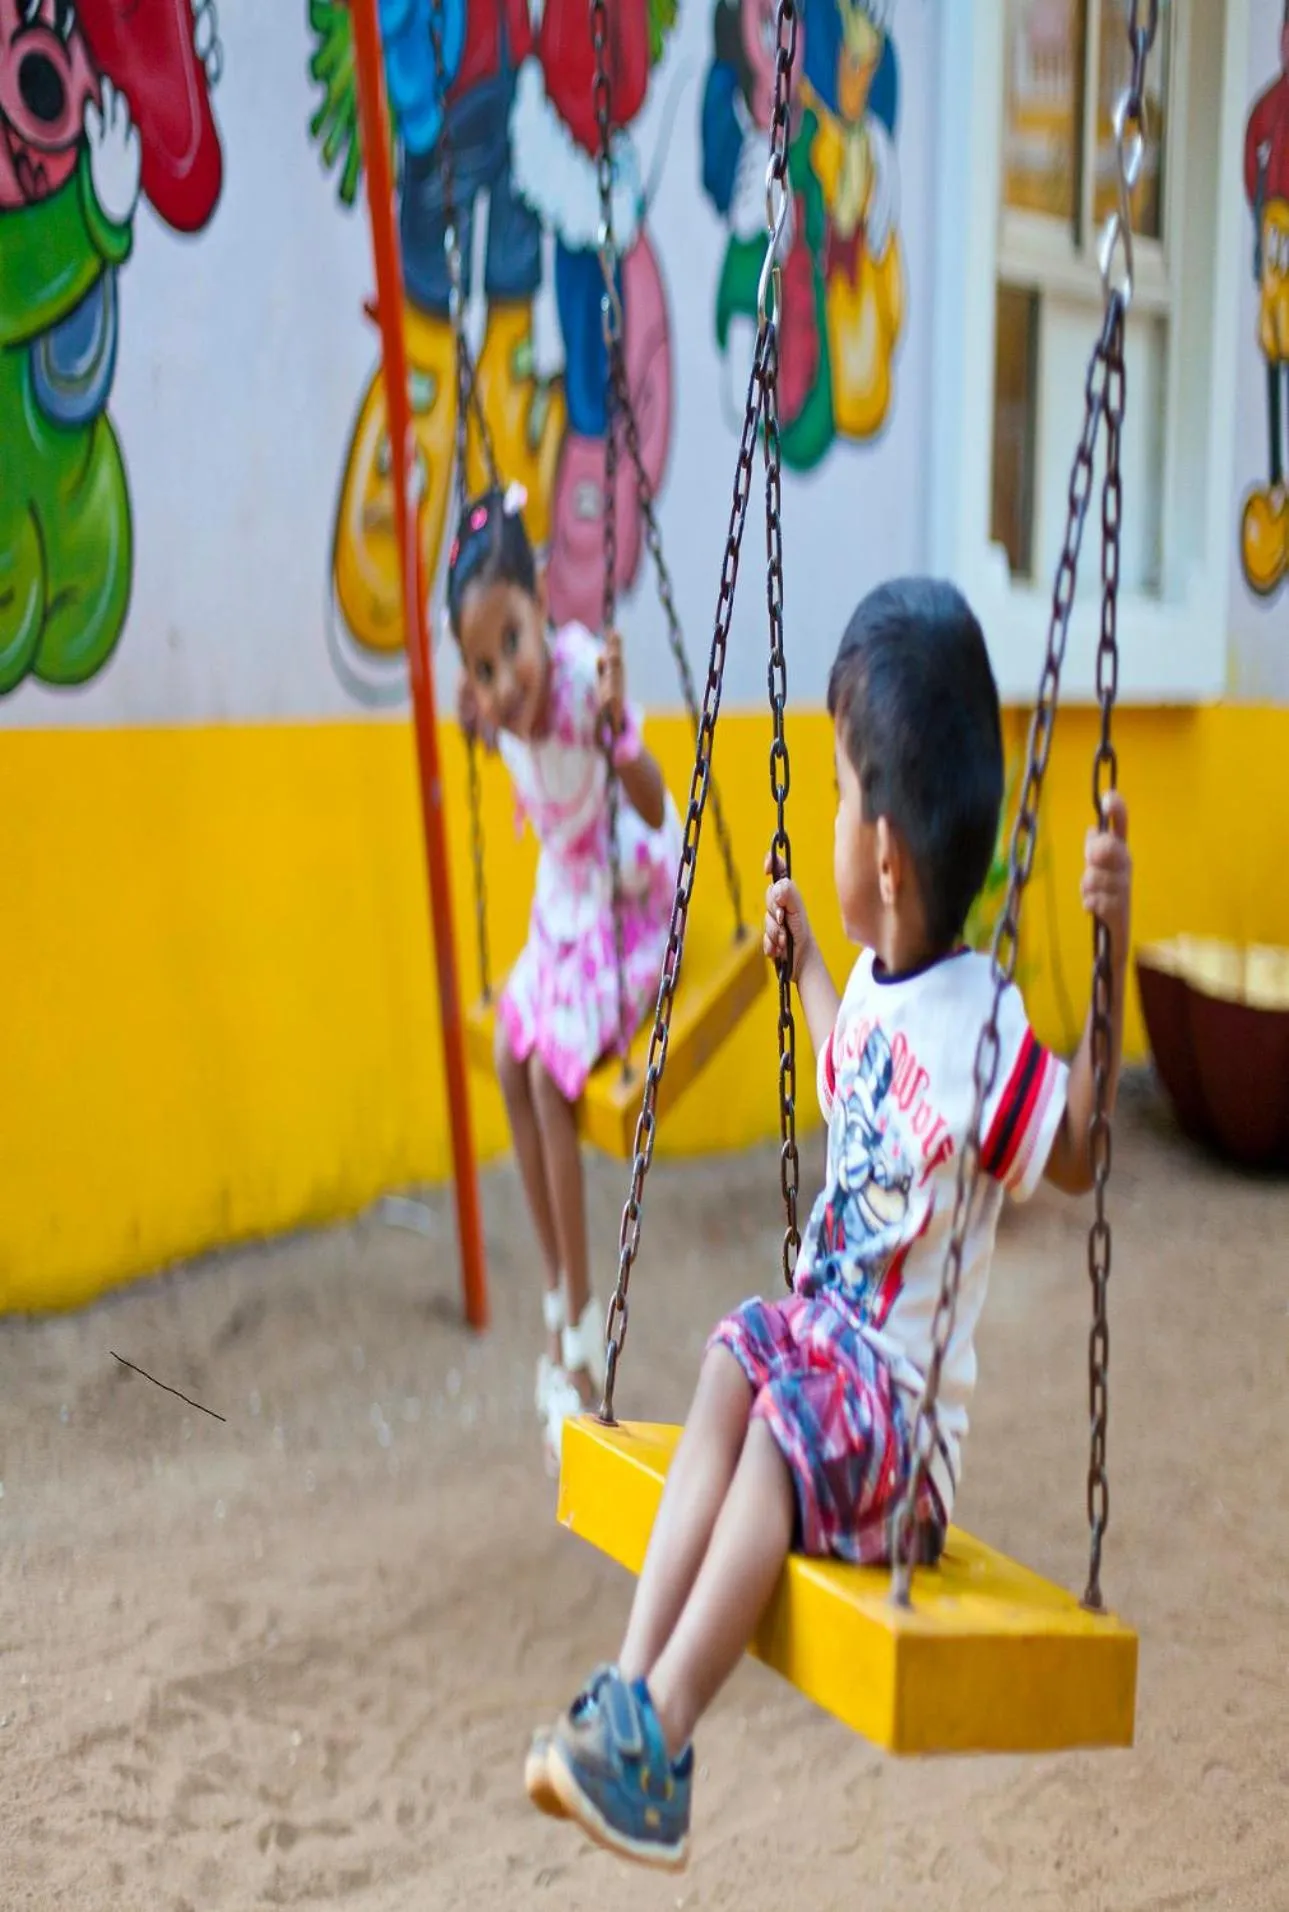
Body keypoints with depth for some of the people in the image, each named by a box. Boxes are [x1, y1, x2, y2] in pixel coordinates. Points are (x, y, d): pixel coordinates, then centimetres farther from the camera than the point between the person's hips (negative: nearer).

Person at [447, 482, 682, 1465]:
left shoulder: (585, 674, -32)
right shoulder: (509, 701, -12)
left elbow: (655, 807, -46)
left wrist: (618, 732, -58)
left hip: (629, 898, -8)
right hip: (565, 901, 8)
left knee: (553, 1071, -17)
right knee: (514, 1059, 14)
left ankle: (583, 1326, -6)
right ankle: (560, 1295, 26)